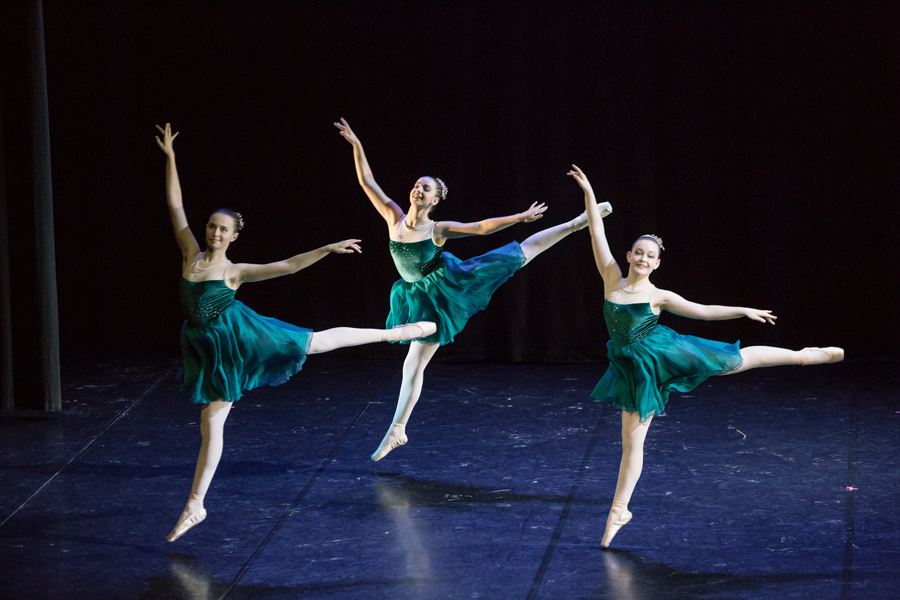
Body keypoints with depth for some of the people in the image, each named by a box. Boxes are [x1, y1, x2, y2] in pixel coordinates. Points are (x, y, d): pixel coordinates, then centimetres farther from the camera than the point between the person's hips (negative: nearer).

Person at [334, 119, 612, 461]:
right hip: (424, 300, 2)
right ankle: (397, 430, 5)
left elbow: (482, 227, -9)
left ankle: (578, 224, 13)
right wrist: (356, 146, -17)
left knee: (521, 253, 2)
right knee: (414, 363, 1)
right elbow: (367, 182, -9)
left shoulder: (438, 230, -13)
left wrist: (520, 217, -13)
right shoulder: (394, 218, -7)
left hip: (448, 284, -2)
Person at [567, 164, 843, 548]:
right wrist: (589, 194, -8)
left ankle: (807, 355, 22)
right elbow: (597, 235, -4)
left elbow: (702, 311, 4)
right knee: (632, 440, 4)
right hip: (635, 371, 1)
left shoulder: (658, 296, -4)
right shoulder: (613, 279, -2)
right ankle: (619, 510, 13)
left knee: (736, 359, 3)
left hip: (663, 354, -1)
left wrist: (744, 311, 2)